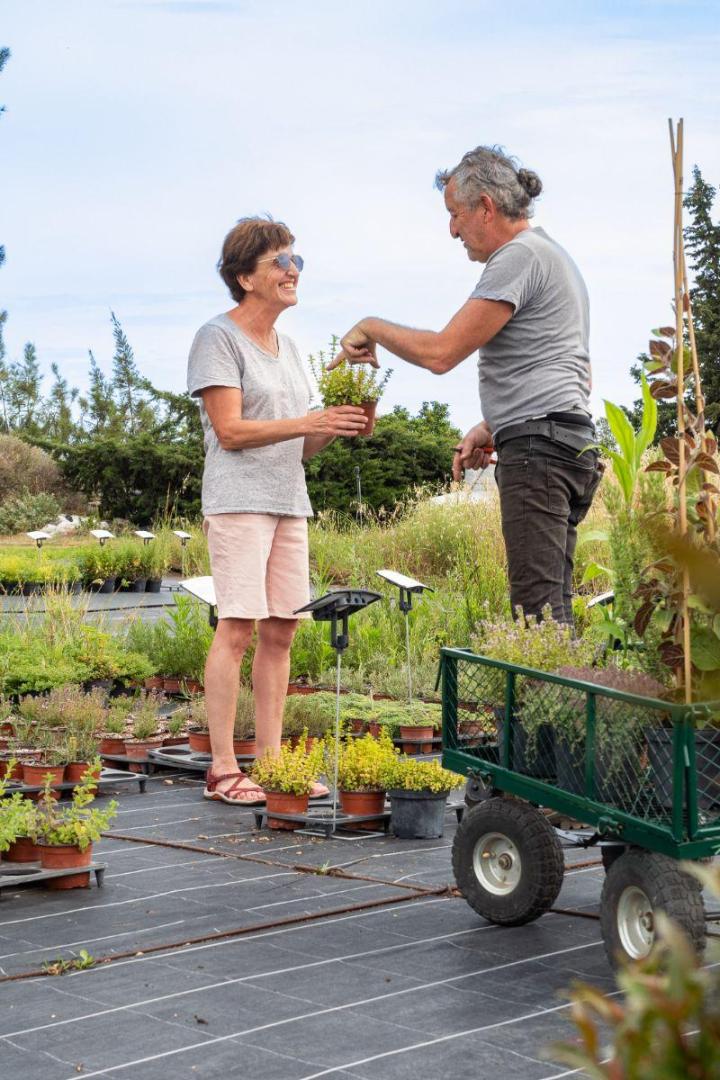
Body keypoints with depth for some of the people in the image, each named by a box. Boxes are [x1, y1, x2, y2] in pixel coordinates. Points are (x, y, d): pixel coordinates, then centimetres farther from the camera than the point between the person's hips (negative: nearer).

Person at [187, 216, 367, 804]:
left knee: (281, 629, 5)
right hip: (238, 499, -8)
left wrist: (339, 425, 0)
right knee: (238, 626, -12)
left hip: (289, 502, 8)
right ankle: (222, 768, -8)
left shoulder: (289, 348, 21)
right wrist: (311, 422, -18)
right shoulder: (218, 338, -3)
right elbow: (229, 430, -12)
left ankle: (270, 760, 10)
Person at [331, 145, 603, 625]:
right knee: (553, 605, 8)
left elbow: (440, 352, -13)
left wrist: (372, 327, 4)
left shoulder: (521, 255, -8)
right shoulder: (552, 254, 25)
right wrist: (493, 428, 22)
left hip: (538, 444, -10)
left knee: (537, 603, -14)